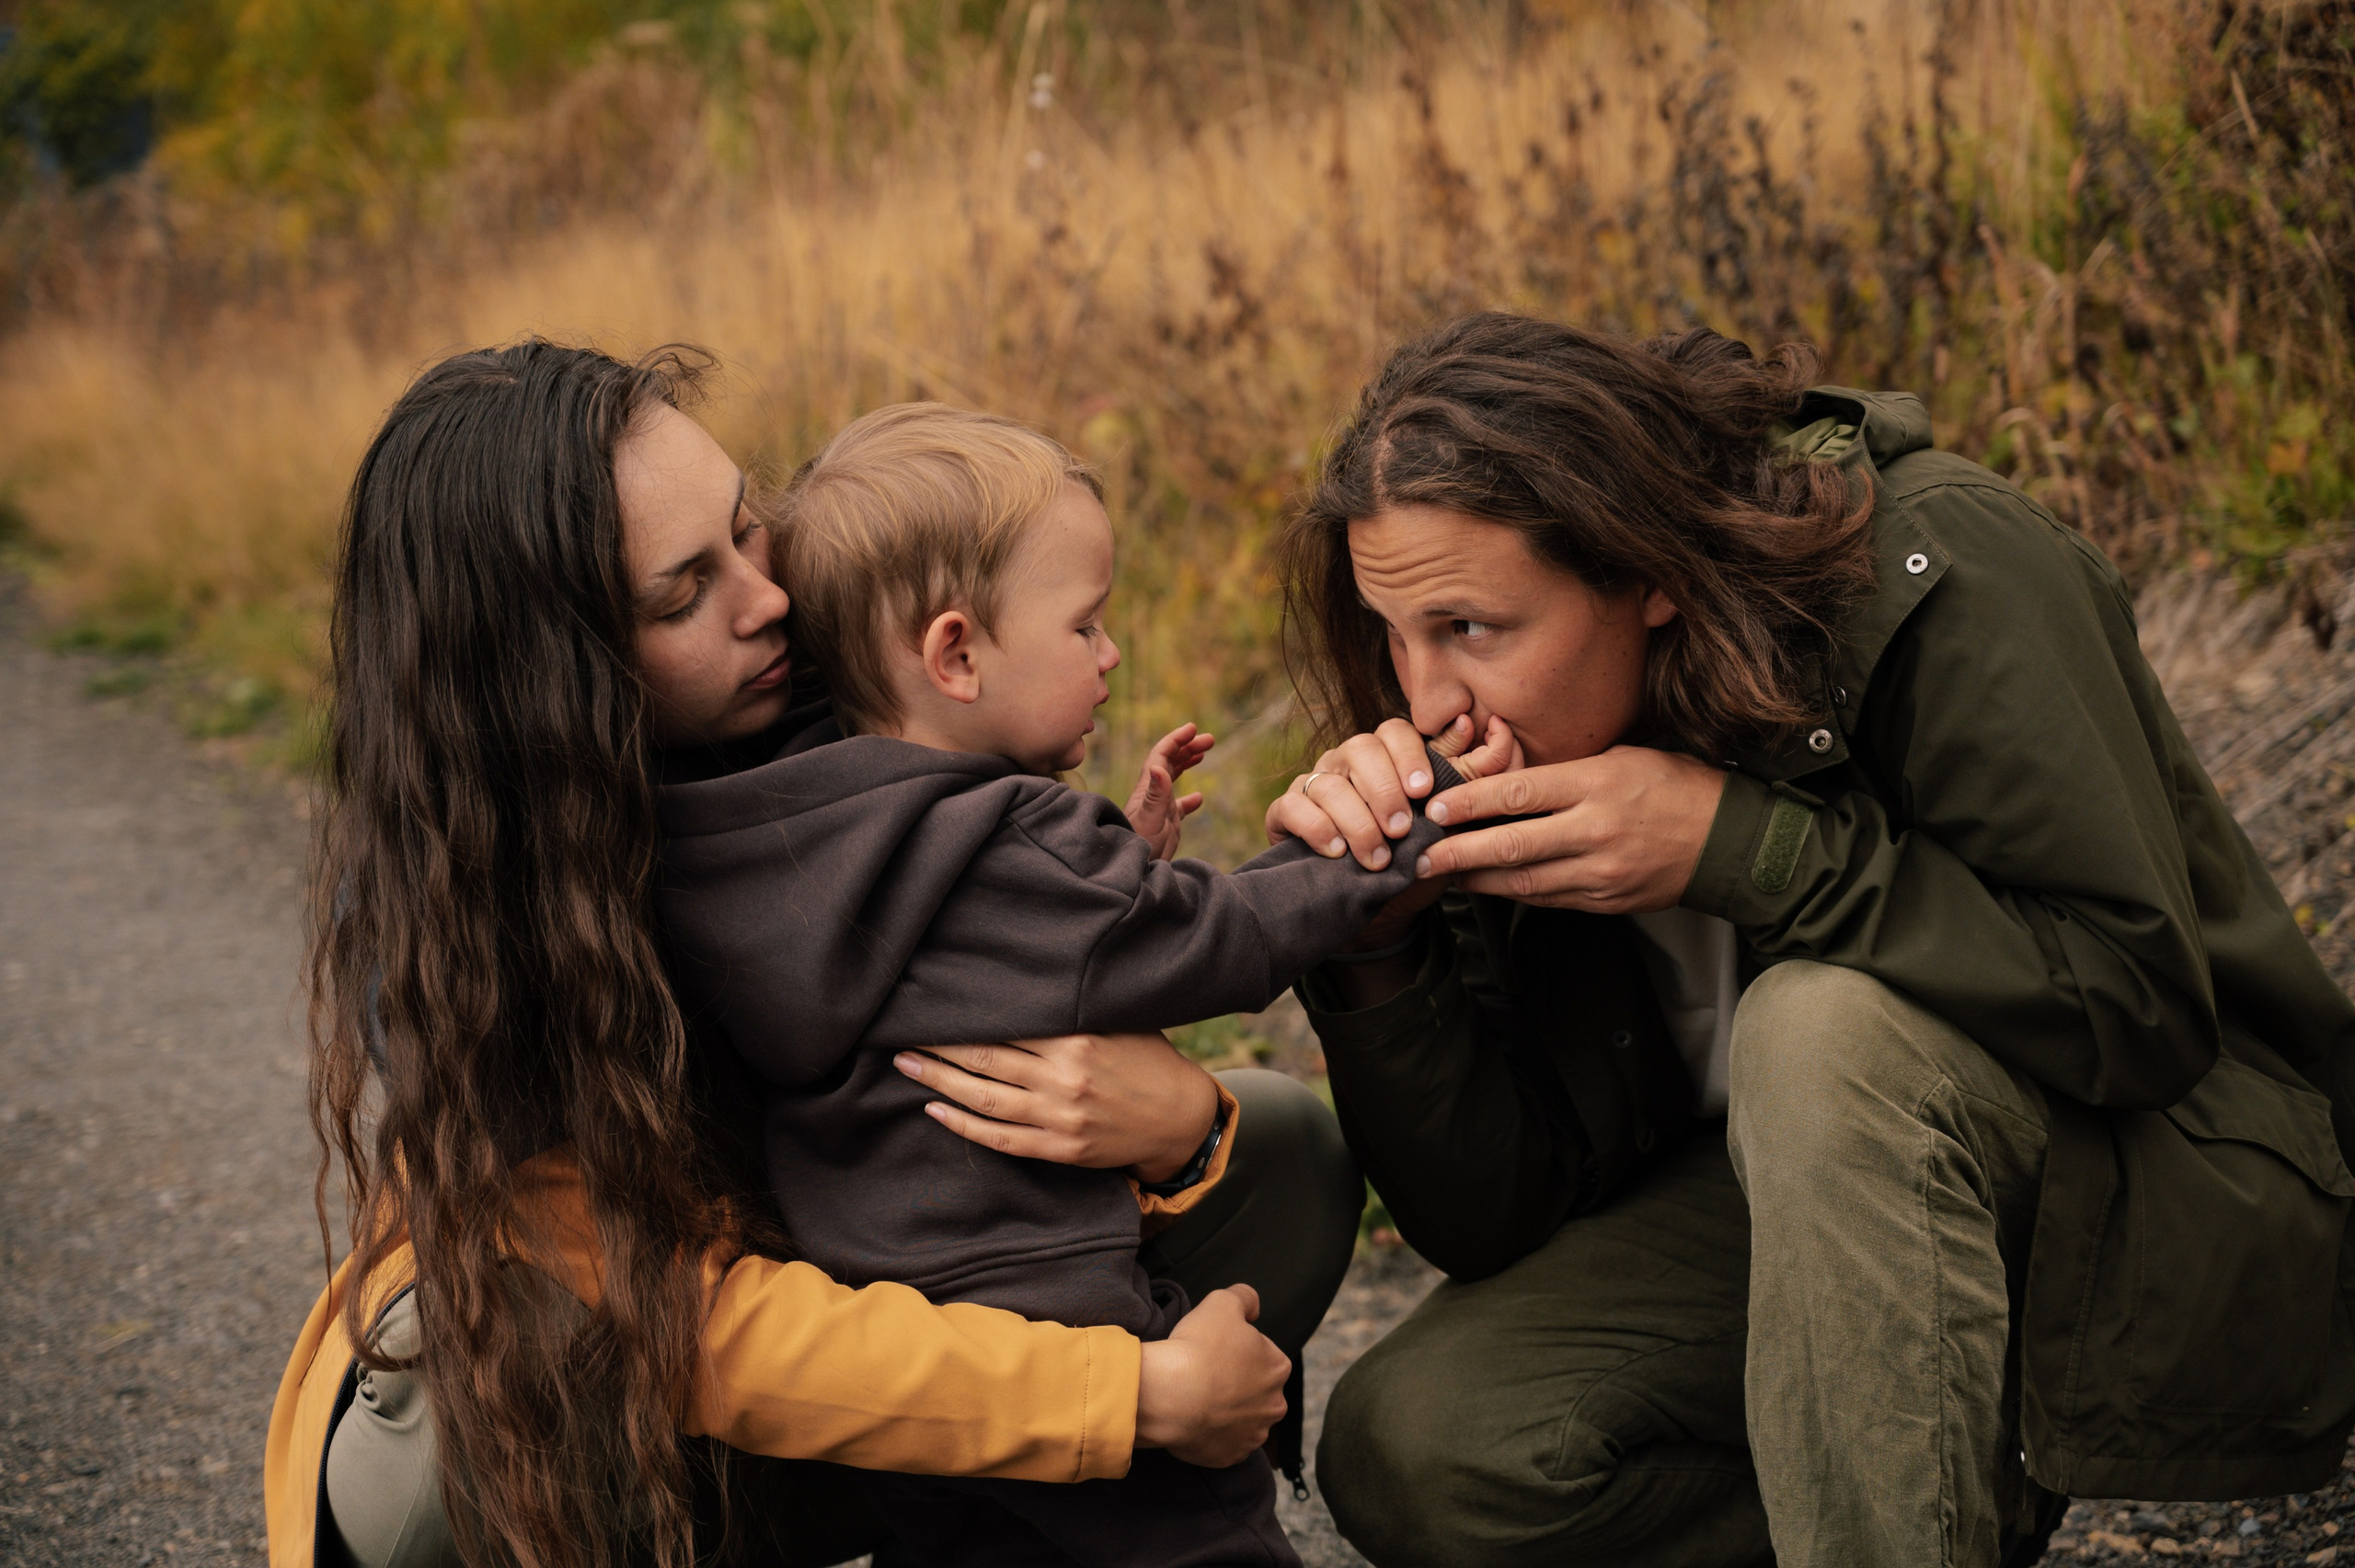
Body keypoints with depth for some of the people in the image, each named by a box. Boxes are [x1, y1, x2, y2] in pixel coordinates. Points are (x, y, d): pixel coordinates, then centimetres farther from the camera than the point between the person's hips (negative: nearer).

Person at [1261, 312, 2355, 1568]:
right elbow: (1493, 1226, -8)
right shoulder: (1538, 727, -7)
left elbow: (2145, 1002, -26)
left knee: (1823, 1021, -35)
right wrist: (1378, 937, -25)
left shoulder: (1942, 571, -21)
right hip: (1811, 1214, 6)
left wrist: (1736, 843, -31)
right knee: (1412, 1451, -13)